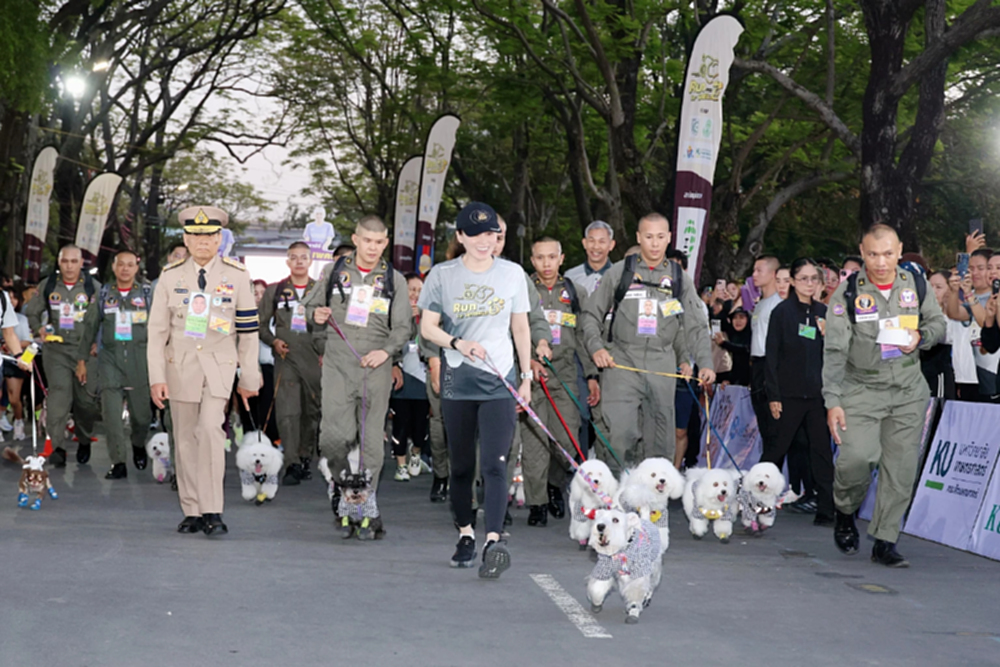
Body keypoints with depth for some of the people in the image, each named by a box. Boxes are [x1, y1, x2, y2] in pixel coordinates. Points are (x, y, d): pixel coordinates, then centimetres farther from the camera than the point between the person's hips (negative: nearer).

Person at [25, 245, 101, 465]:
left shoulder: (93, 287, 2)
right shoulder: (48, 286, 8)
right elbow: (31, 312, 19)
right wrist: (40, 329, -1)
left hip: (86, 351, 0)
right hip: (56, 350, 0)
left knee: (87, 400, 2)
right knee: (59, 393, -15)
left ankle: (84, 441, 25)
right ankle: (55, 446, -15)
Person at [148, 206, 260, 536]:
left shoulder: (236, 275, 2)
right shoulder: (170, 276, 4)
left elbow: (248, 331, 5)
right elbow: (157, 330, 4)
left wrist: (249, 378, 5)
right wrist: (157, 377, -5)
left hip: (219, 365, -2)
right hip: (180, 366, 2)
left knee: (210, 429, -19)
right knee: (185, 440, 4)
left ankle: (213, 513, -16)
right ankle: (192, 513, 13)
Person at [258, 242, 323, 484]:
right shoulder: (274, 291, 8)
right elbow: (261, 323, 13)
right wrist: (273, 341, -4)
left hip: (315, 360, 1)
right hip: (286, 358, -1)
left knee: (312, 412, 7)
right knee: (287, 412, -12)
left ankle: (305, 459, 20)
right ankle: (292, 464, -13)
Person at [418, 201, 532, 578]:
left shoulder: (512, 274, 7)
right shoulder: (442, 276, 3)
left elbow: (521, 327, 13)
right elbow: (427, 326, 4)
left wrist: (527, 375, 10)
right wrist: (459, 343, -14)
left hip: (499, 382, -1)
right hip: (457, 381, 1)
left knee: (494, 464, -13)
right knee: (461, 465, 8)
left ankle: (494, 541, -21)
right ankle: (466, 535, 24)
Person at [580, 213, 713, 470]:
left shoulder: (679, 277, 12)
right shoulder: (619, 272, 6)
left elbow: (695, 325, 11)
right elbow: (591, 314, 10)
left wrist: (705, 362, -2)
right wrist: (596, 347, -5)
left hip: (662, 364, 2)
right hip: (621, 361, -2)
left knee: (662, 436, 5)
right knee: (620, 433, -13)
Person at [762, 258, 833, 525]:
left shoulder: (824, 313, 10)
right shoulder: (782, 311, -2)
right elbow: (772, 355, -5)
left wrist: (828, 336, -7)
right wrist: (773, 395, -9)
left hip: (818, 392, 4)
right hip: (790, 392, -4)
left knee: (822, 450, 1)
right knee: (777, 447, 3)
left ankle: (827, 509, 3)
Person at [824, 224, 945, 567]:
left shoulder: (915, 284, 1)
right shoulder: (847, 292, -9)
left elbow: (938, 322, 14)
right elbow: (834, 350, -10)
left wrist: (921, 337, -10)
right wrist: (833, 401, -17)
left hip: (909, 391, 3)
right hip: (862, 388, -3)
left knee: (901, 467, 1)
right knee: (857, 456, -20)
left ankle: (885, 542, 12)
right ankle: (845, 512, 11)